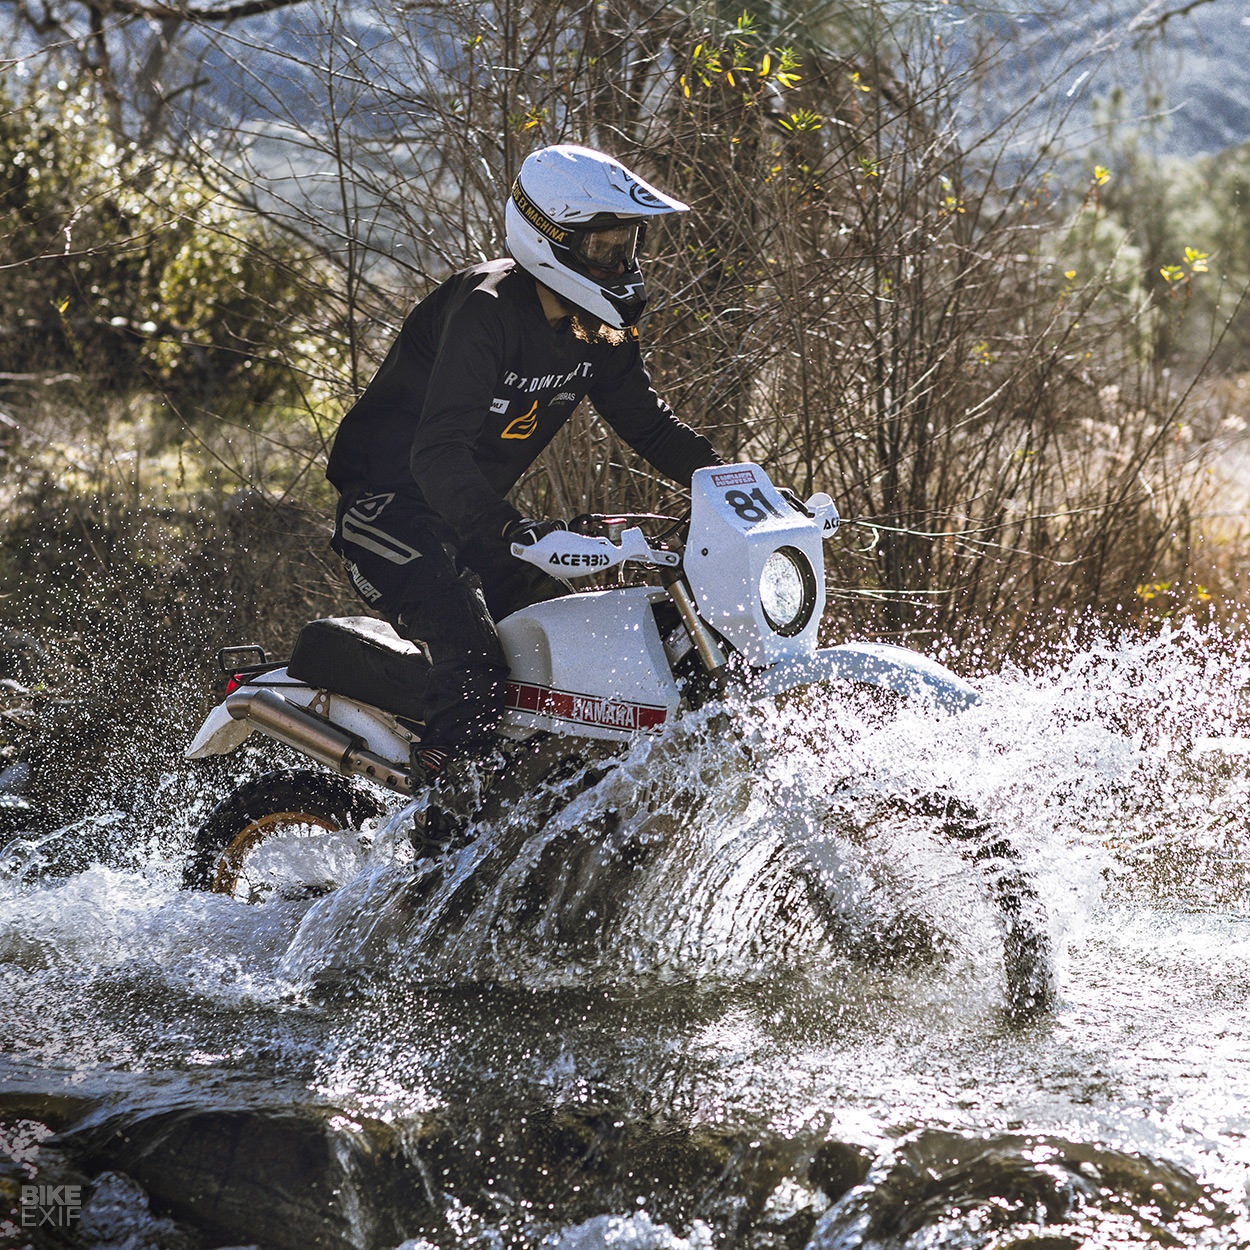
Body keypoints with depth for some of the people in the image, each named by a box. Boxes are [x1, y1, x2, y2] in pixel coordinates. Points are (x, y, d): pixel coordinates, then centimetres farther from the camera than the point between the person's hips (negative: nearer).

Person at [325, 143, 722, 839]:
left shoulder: (598, 330, 1)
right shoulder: (484, 312, -26)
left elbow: (650, 423, 12)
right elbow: (437, 452, -35)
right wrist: (510, 531, -50)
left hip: (475, 515, 9)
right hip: (392, 505, -9)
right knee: (476, 660, -26)